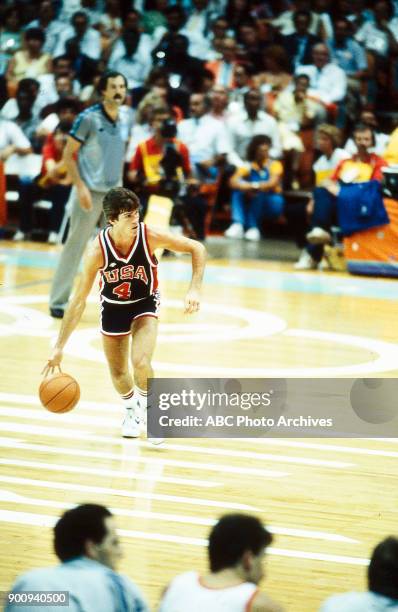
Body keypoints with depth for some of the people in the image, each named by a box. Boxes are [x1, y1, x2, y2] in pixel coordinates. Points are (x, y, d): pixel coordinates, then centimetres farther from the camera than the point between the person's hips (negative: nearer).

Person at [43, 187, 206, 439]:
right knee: (118, 372, 11)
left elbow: (197, 248, -17)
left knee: (141, 362, -23)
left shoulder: (150, 236, -30)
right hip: (113, 306, 1)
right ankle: (131, 409, 45)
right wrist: (59, 348, -21)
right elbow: (79, 300, -21)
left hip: (145, 303, -1)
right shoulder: (98, 250, -29)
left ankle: (147, 407, 8)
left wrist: (195, 289, -29)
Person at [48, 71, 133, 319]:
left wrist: (119, 182, 14)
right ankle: (59, 302, 4)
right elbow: (68, 154, -9)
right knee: (75, 247, -3)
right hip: (90, 191, -5)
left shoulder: (126, 120, 5)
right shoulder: (88, 118, -12)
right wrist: (80, 186, -17)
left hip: (115, 192, 6)